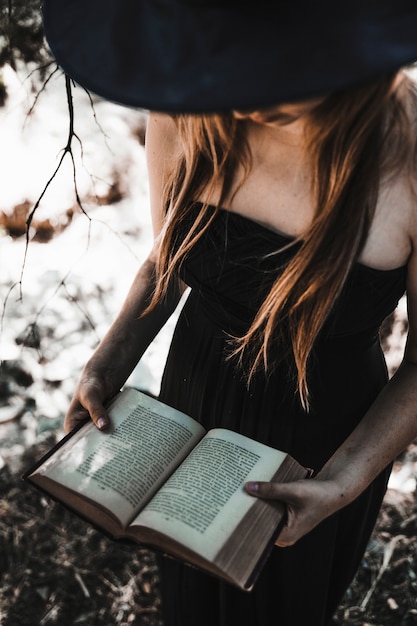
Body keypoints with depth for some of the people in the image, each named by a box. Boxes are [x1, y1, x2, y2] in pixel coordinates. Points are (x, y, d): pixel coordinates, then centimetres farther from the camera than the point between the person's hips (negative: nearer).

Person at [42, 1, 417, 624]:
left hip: (324, 440, -2)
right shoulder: (181, 113, -20)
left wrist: (341, 485, -23)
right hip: (191, 407, 3)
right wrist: (107, 366, -12)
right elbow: (165, 259, -1)